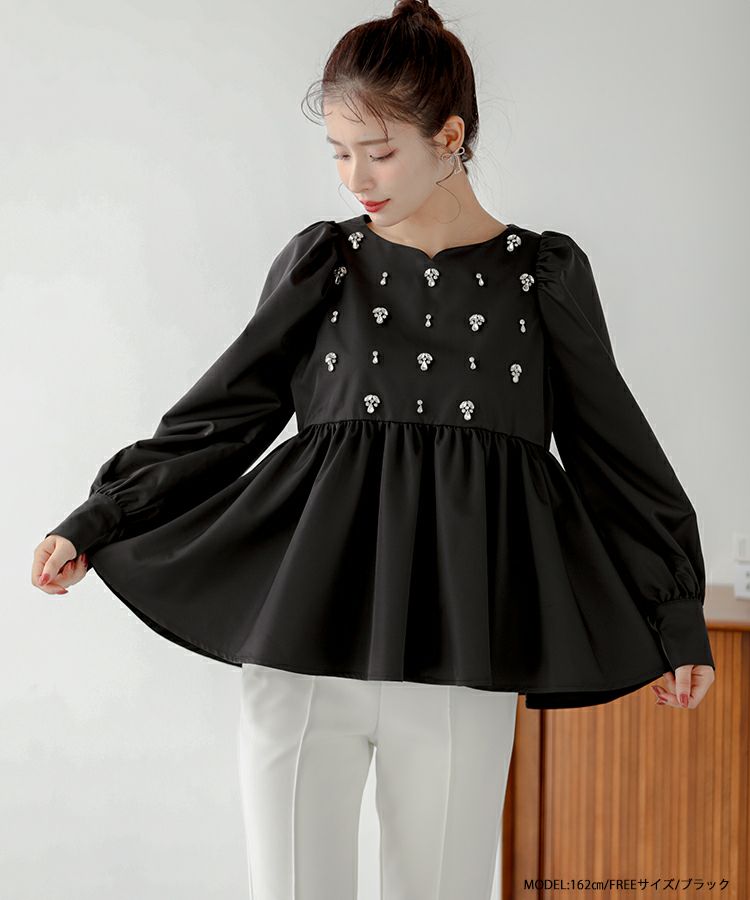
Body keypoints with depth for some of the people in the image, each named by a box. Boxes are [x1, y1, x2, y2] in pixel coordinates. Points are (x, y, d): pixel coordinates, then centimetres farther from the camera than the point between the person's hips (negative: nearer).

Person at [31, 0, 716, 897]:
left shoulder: (542, 275, 5)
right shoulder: (319, 263, 7)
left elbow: (613, 452, 11)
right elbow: (219, 419, 11)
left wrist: (677, 617, 13)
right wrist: (96, 524, 6)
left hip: (460, 660, 0)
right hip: (305, 652, 1)